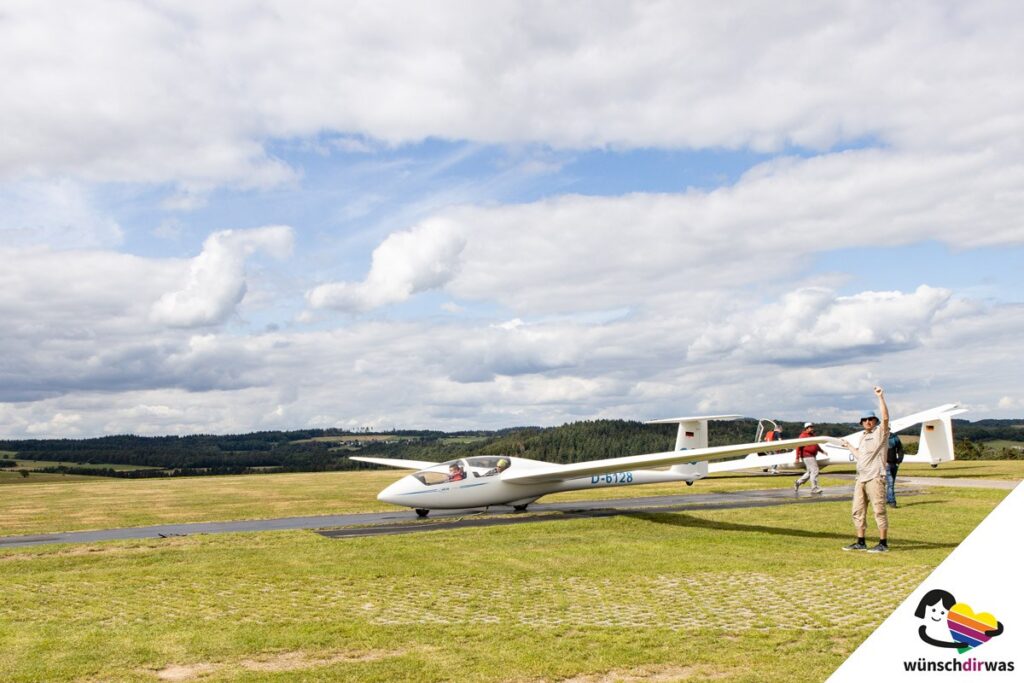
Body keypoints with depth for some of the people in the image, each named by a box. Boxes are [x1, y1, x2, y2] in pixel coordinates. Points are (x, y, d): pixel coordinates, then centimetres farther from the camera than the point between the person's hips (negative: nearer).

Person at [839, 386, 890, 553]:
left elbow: (885, 417, -20)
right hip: (861, 478, 8)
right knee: (858, 512, 11)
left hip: (875, 478, -8)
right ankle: (860, 542, 19)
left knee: (879, 511, -6)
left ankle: (883, 544, 0)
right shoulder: (863, 436, 20)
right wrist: (849, 446, 34)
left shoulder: (880, 432, -2)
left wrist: (880, 397, -23)